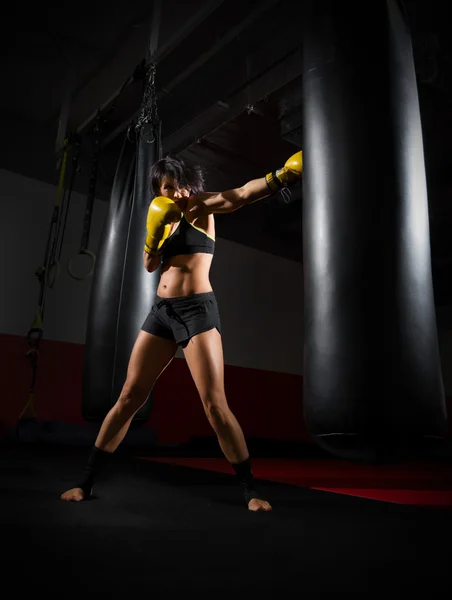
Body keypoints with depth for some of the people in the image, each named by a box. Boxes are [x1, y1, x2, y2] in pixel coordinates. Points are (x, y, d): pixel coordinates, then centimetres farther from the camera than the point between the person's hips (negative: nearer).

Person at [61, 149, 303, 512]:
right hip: (162, 311, 6)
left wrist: (285, 175, -34)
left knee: (215, 404, -11)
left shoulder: (201, 207, 1)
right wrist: (154, 231, -3)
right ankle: (87, 482, 20)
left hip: (197, 309, -5)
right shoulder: (168, 219, 18)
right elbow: (150, 264, 14)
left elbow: (241, 196, -18)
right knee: (129, 397, 8)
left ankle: (251, 491, 5)